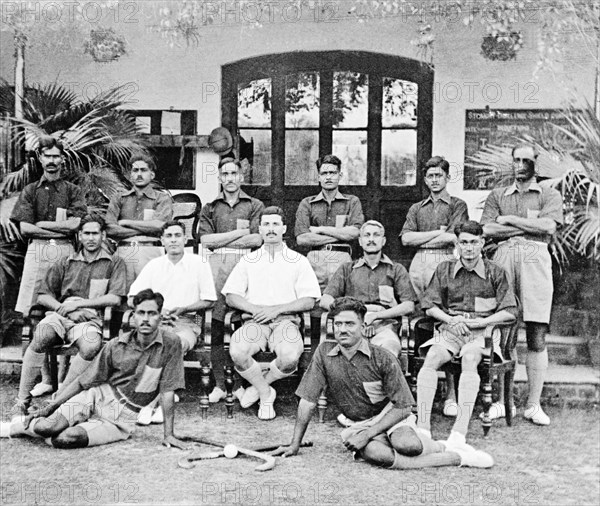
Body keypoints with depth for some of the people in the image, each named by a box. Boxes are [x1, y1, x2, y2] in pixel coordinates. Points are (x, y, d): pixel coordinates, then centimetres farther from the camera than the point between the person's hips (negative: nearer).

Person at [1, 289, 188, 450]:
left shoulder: (170, 343, -12)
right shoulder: (116, 345, -5)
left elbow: (167, 391, -9)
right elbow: (83, 381, 2)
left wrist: (168, 434, -10)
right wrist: (49, 407, -4)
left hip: (122, 418, -1)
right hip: (99, 396, 2)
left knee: (65, 439, -25)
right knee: (45, 427, -24)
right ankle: (19, 425, 12)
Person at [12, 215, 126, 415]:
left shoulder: (114, 263, 14)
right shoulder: (65, 264, 22)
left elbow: (115, 298, 0)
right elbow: (43, 296, 17)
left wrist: (78, 304, -7)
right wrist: (64, 308, -4)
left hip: (90, 319, -2)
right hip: (60, 314, 2)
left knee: (91, 345, -37)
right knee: (41, 336, -32)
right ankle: (22, 400, -28)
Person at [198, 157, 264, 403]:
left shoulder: (255, 205, 14)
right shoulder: (210, 207, 19)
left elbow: (258, 239, 1)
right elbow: (206, 240, 5)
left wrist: (220, 240, 0)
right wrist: (240, 232, 1)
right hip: (217, 264, 2)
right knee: (216, 325, -5)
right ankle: (219, 384, 0)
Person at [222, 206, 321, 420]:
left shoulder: (298, 261, 11)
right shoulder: (248, 261, 17)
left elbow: (309, 300, 2)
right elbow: (231, 296, 9)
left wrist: (276, 309, -10)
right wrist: (255, 308, -10)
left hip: (286, 320, -1)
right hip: (254, 320, 1)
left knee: (290, 357, -33)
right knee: (237, 352, -31)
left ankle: (260, 385, 0)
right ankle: (266, 393, -4)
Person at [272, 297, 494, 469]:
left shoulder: (383, 359, -13)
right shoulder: (324, 353, -6)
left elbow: (403, 407, -12)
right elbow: (308, 401, -2)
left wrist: (368, 434, -21)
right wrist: (295, 445, -4)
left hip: (391, 415, -2)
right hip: (358, 424, 2)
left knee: (407, 445, -38)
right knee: (374, 454, -34)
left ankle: (437, 446, -1)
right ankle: (456, 457, -19)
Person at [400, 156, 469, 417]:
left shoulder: (458, 205, 12)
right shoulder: (417, 208, 23)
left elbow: (454, 237, -3)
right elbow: (406, 238, 7)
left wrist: (422, 238, 2)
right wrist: (439, 232, 1)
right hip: (419, 265, 4)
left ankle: (451, 395, -8)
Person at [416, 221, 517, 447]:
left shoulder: (495, 272, 8)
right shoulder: (444, 269, 13)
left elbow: (510, 312, 5)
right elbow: (429, 305, 13)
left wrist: (483, 321, -8)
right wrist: (450, 319, -5)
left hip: (482, 330, -2)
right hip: (449, 328, 2)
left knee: (470, 360, -35)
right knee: (431, 359, -29)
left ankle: (460, 431, -41)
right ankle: (423, 426, -33)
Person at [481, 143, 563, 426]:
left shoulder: (549, 195, 15)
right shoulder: (497, 196, 19)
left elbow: (548, 226, -4)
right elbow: (488, 229, 3)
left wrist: (511, 220, 0)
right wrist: (529, 226, -2)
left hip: (535, 258, -1)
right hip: (503, 257, 1)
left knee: (537, 336, -4)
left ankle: (534, 405, 2)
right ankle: (501, 400, 5)